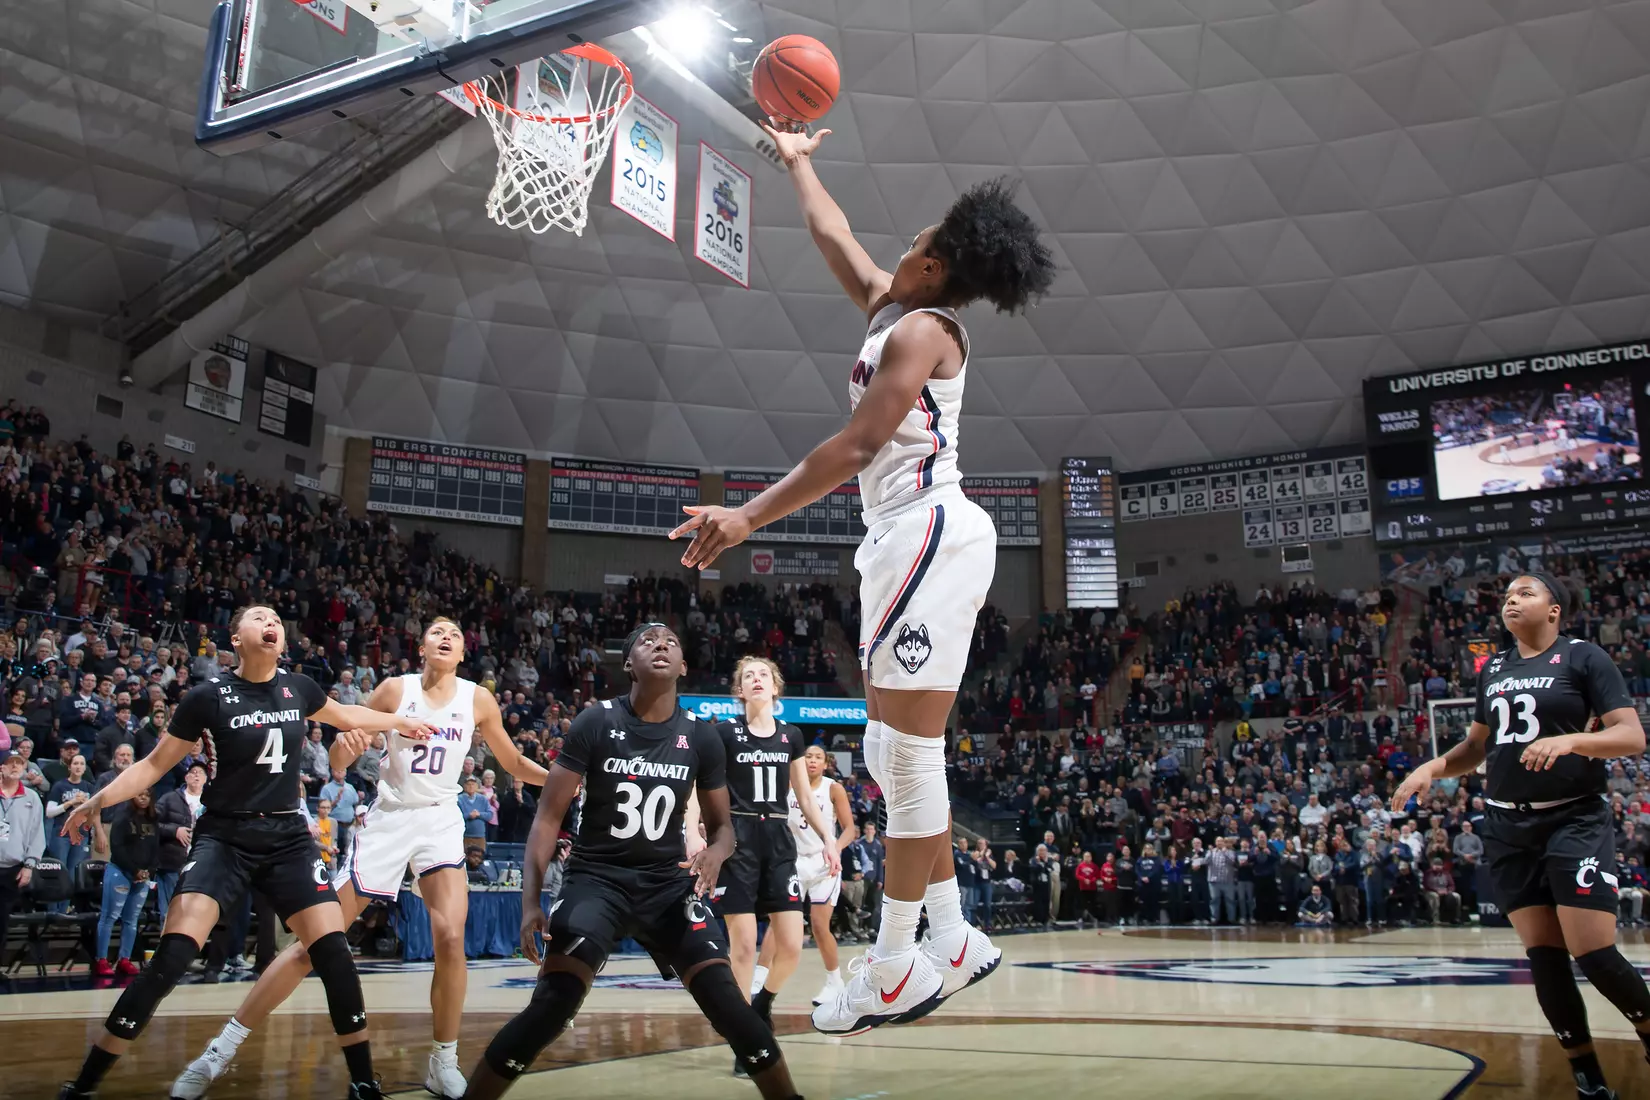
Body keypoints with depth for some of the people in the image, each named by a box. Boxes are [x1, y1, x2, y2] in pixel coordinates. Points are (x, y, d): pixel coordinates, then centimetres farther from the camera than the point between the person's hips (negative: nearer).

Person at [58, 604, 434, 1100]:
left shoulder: (298, 687, 2)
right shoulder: (208, 696, -8)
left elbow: (345, 715, 23)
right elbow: (155, 764, -1)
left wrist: (400, 722, 32)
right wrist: (99, 799, -13)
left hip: (288, 837, 3)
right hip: (224, 836, -3)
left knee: (333, 950, -8)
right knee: (173, 953, -19)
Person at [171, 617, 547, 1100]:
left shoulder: (478, 699, -2)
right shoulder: (394, 689, -6)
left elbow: (513, 762, 11)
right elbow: (339, 764, -3)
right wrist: (345, 745, -26)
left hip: (440, 822, 1)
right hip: (387, 819, -1)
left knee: (451, 937, -18)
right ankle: (222, 1047, 9)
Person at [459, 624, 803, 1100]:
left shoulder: (701, 736, -2)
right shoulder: (596, 722, -9)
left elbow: (721, 824, 9)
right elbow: (549, 817, -9)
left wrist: (714, 855, -16)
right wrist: (530, 902, -19)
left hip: (669, 883, 2)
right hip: (596, 878, -2)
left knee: (727, 1003, -9)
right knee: (551, 1006, -18)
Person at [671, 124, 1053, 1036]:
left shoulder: (920, 328, -8)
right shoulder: (889, 306, 19)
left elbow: (852, 449, -16)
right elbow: (831, 231, 36)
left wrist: (749, 517, -18)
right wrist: (797, 163, 48)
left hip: (928, 532, -10)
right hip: (911, 540, 10)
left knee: (907, 750, -7)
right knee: (892, 748, 11)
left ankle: (893, 967, 0)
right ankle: (952, 939, 17)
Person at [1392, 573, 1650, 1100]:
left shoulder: (1584, 657, -3)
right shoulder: (1493, 669, 13)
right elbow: (1478, 745, 21)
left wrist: (1569, 740, -27)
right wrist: (1432, 767, 4)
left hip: (1575, 820, -5)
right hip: (1509, 826, 5)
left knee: (1593, 953, -11)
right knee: (1543, 957, 2)